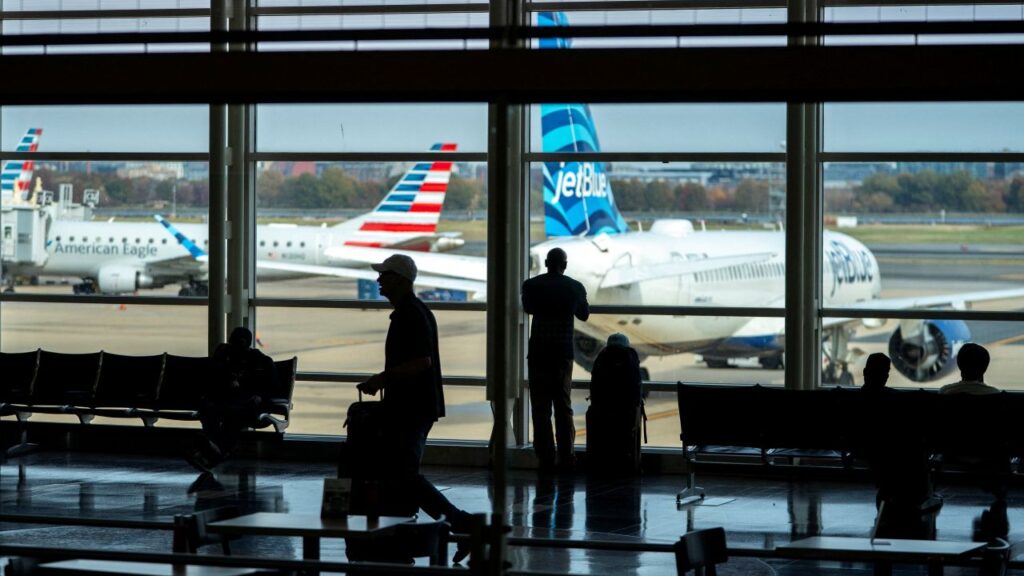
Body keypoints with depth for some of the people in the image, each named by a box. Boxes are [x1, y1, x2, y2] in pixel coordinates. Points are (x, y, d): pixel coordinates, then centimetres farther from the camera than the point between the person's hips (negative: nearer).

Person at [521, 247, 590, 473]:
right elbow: (584, 314, 13)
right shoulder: (575, 287, -3)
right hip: (564, 353, 1)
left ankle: (546, 458, -1)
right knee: (563, 406, 10)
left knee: (541, 407, 2)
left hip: (538, 354, -1)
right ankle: (567, 456, 8)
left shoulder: (532, 285, -5)